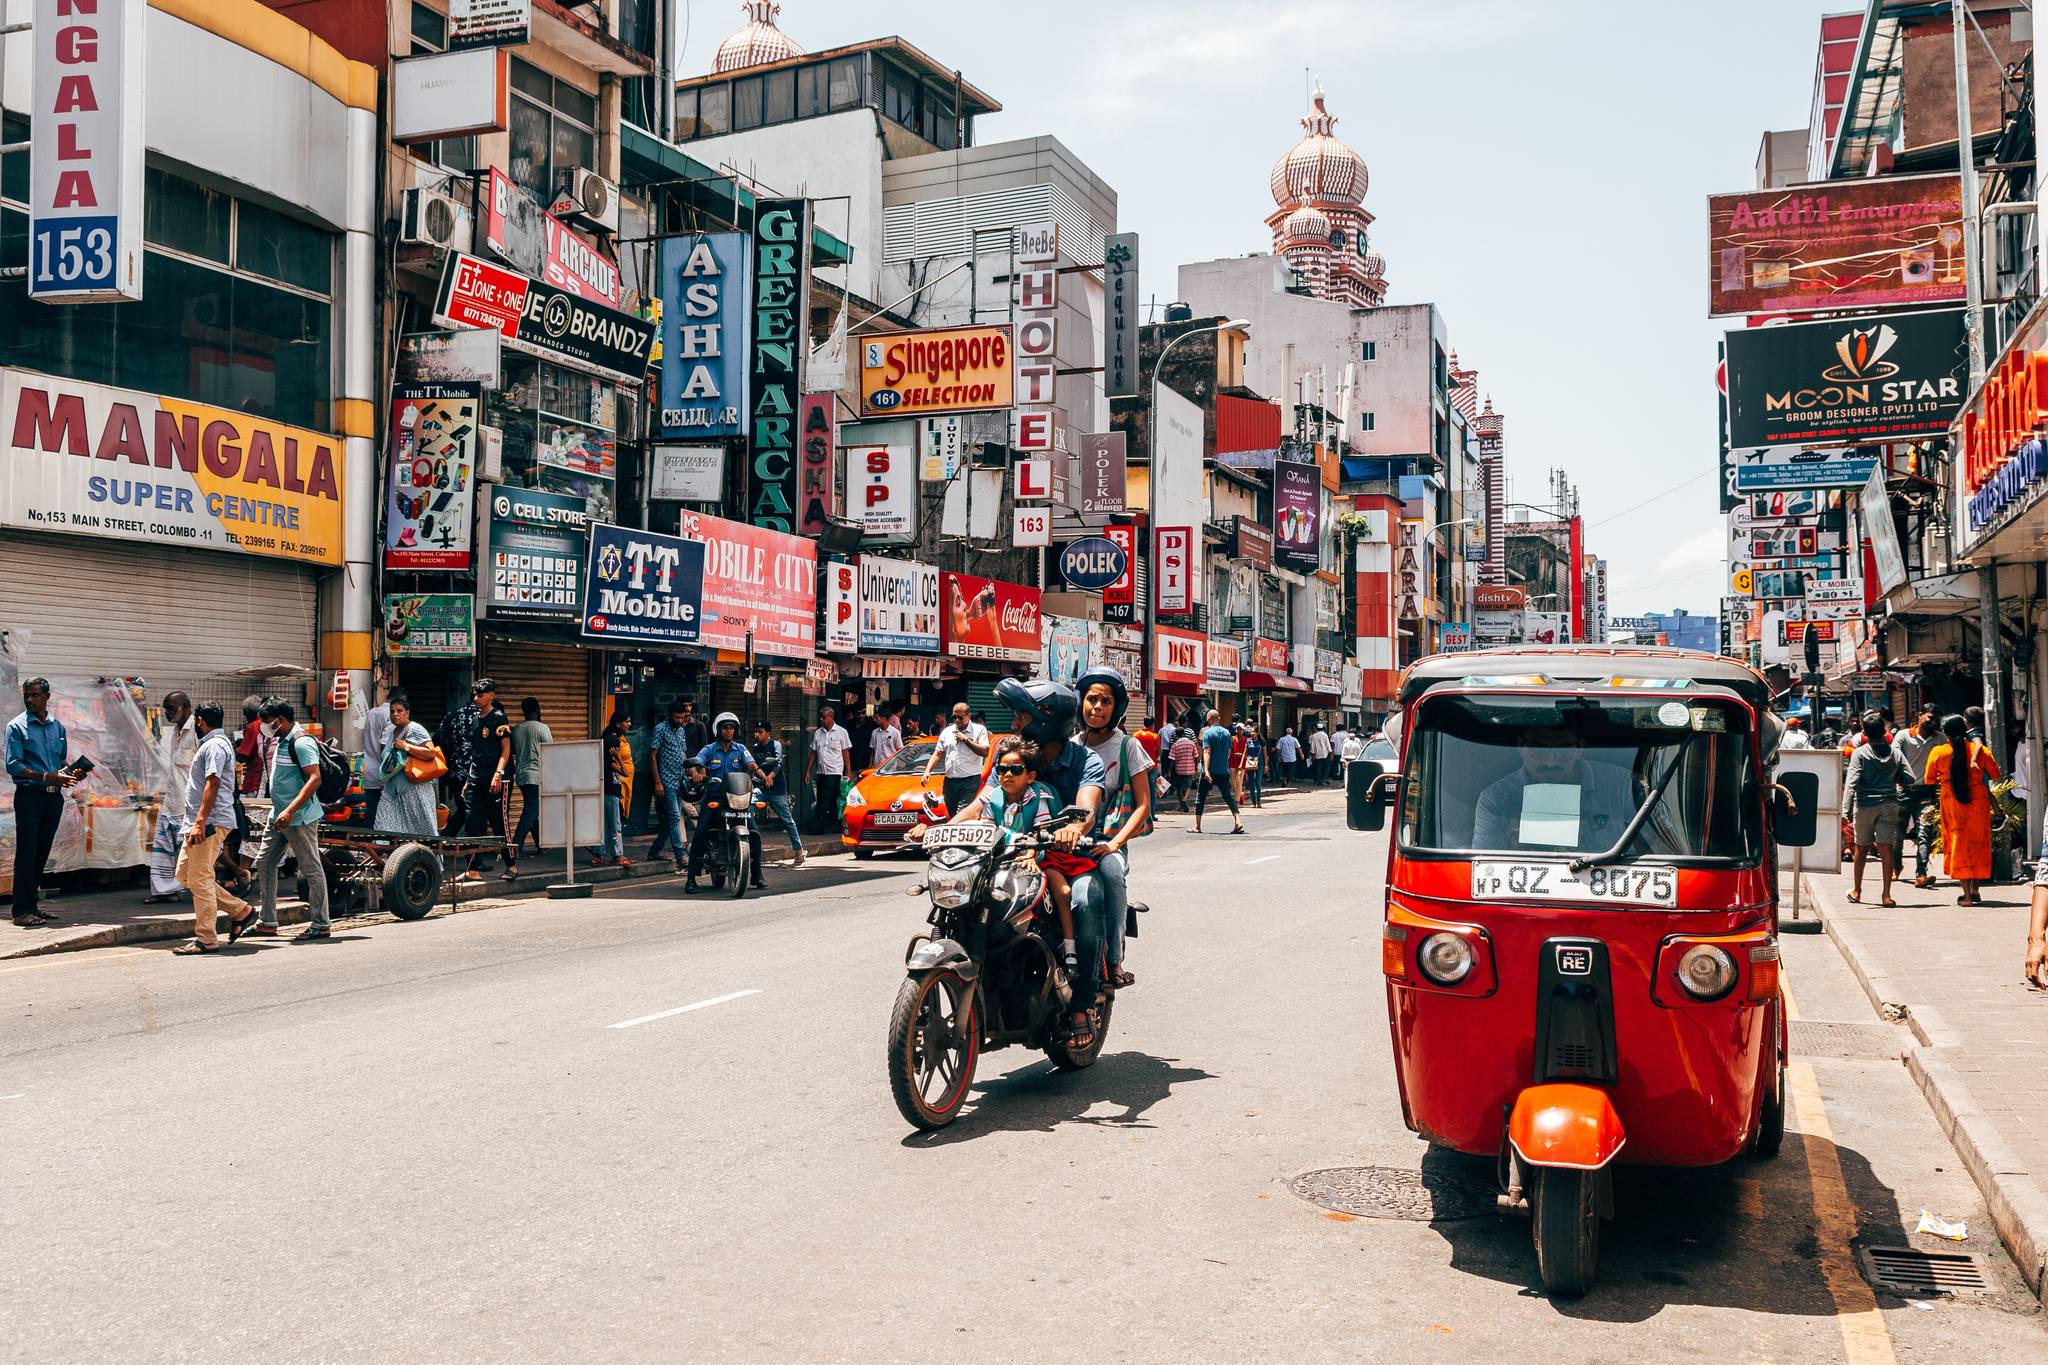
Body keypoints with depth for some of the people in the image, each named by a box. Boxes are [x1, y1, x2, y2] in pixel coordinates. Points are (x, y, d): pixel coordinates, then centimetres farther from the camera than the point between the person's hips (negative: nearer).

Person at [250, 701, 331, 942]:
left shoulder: (301, 743, -16)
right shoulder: (283, 741, 15)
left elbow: (314, 779, -25)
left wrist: (290, 810, -29)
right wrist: (279, 811, 21)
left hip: (300, 818, -11)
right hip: (279, 815, 11)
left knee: (311, 869, -3)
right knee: (265, 864, 11)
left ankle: (321, 925, 3)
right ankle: (267, 922, 17)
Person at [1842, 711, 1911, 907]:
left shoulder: (1860, 753, -7)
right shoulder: (1895, 753, 2)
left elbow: (1851, 782, -15)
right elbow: (1909, 780, 1)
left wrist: (1846, 810, -17)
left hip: (1865, 805, -1)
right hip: (1889, 804, 1)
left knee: (1861, 848, 12)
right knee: (1886, 849, -1)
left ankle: (1856, 891, 23)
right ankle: (1886, 894, -7)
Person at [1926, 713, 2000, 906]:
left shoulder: (1938, 752, -4)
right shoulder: (1981, 750, -1)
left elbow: (1930, 780, 3)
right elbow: (1995, 775, 6)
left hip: (1952, 802, -1)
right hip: (1979, 802, 1)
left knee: (1958, 844, 5)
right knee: (1977, 842, 14)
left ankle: (1967, 894, 1)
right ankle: (1975, 890, 17)